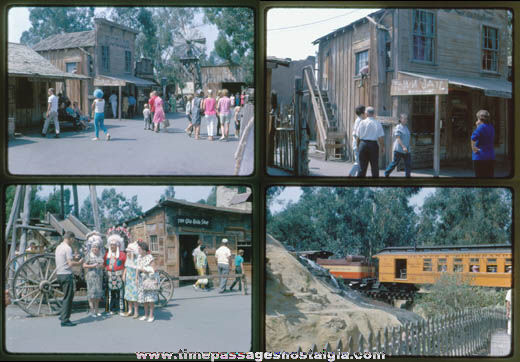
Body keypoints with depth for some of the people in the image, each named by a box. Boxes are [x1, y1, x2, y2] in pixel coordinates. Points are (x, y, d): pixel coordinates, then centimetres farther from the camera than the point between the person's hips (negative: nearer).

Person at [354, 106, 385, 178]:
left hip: (363, 144, 2)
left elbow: (358, 136, 5)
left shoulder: (362, 122, 1)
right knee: (375, 166, 5)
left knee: (362, 166, 7)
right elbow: (381, 137, -6)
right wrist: (382, 147, 5)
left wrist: (358, 145, 18)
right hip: (373, 145, -2)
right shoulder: (377, 123, -4)